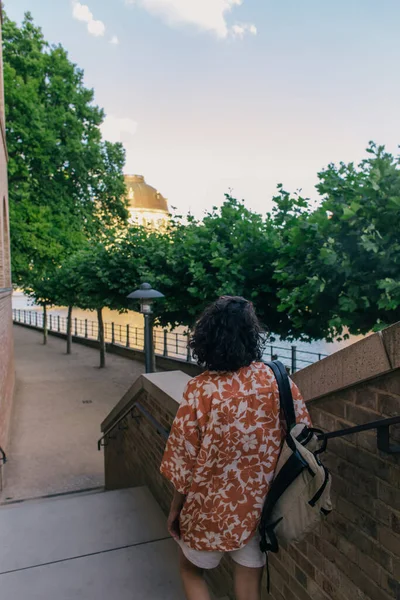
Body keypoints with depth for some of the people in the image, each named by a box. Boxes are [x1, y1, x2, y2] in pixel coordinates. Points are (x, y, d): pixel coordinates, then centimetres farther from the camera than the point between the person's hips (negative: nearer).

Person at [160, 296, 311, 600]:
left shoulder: (201, 389, -22)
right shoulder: (279, 379, -13)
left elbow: (184, 459, -14)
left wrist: (176, 508, 2)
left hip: (214, 509, -3)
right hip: (262, 506, 3)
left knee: (191, 570, 26)